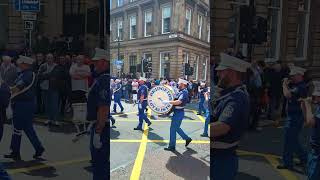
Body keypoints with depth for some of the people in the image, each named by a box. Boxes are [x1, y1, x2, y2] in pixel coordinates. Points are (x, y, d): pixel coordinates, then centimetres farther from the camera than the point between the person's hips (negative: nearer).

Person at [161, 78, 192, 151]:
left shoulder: (184, 92, -19)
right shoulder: (181, 92, 11)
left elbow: (179, 102, -33)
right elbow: (176, 99, 22)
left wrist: (167, 102, -30)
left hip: (179, 113, -10)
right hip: (177, 112, 10)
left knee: (173, 129, -1)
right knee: (176, 128, 18)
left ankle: (172, 146, 11)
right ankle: (187, 138, 31)